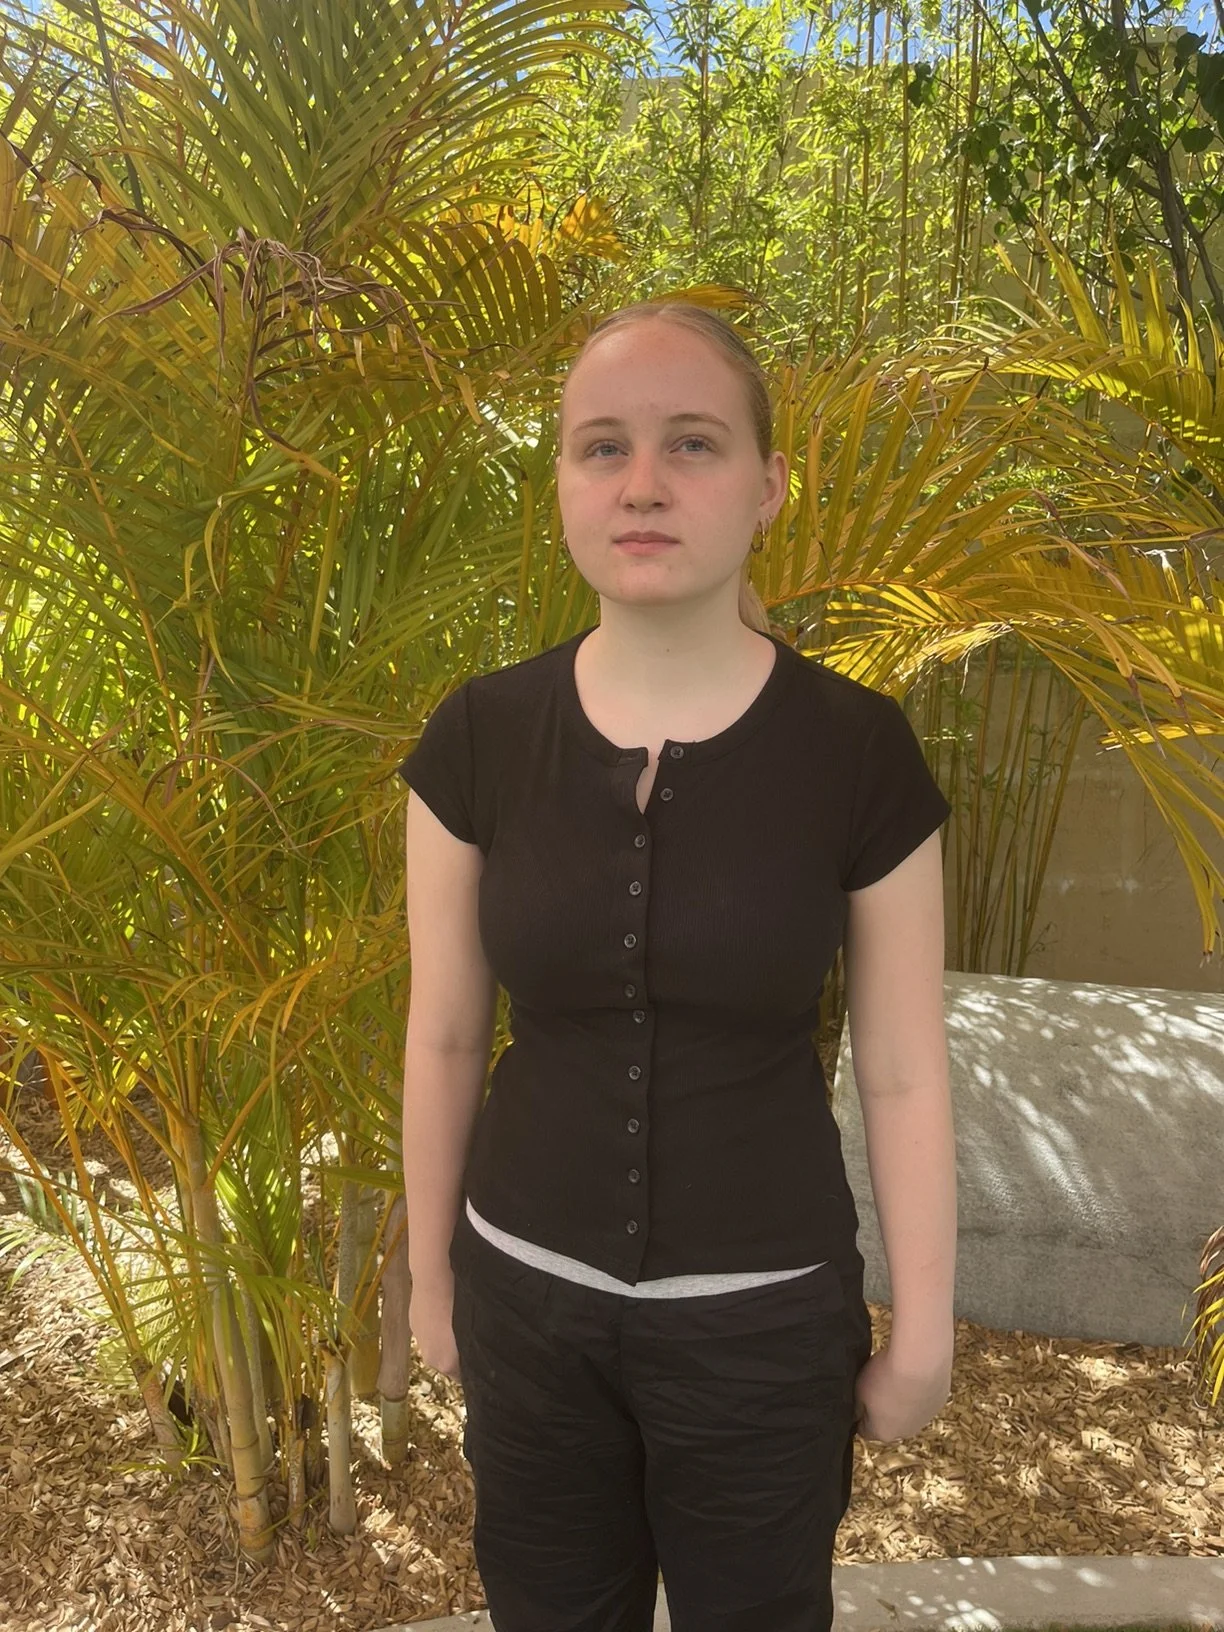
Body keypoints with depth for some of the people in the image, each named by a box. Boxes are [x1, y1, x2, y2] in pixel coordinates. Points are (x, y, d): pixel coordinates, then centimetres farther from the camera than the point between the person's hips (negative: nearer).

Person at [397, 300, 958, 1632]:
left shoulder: (858, 751, -15)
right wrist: (430, 1272, 8)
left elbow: (904, 1073, -7)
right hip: (531, 1294, 2)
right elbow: (443, 1036, -1)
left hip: (765, 1311, -1)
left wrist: (923, 1333, 0)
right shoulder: (478, 738, -11)